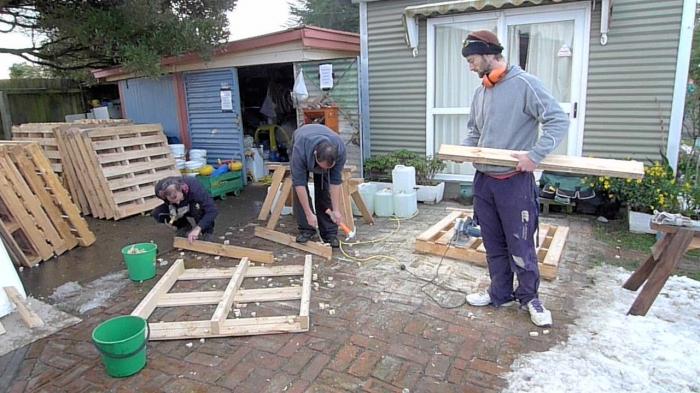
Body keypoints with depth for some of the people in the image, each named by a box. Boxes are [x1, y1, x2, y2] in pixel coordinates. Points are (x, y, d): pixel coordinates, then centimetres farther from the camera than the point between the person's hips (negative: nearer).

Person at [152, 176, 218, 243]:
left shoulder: (194, 187, -39)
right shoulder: (161, 190, -30)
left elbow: (212, 210, -43)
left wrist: (197, 228, -50)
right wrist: (171, 207, -24)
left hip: (197, 208, -3)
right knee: (156, 214, -19)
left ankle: (206, 232, -13)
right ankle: (185, 228, -1)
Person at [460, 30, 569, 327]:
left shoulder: (525, 84, -11)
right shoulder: (480, 92, 10)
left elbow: (559, 121, -15)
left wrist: (536, 154, -25)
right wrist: (463, 150, 2)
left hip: (515, 181, -7)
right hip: (483, 180, 7)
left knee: (520, 247, 3)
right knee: (494, 245, 16)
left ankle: (529, 297, 25)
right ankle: (501, 293, 32)